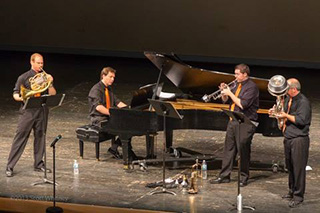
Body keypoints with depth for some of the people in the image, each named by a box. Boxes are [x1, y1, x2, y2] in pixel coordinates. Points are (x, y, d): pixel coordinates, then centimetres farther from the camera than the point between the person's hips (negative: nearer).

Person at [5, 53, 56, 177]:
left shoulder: (45, 77, 12)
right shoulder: (24, 77, 2)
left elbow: (53, 94, 7)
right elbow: (15, 94, 1)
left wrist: (50, 84, -10)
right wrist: (21, 98, -20)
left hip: (42, 111, 4)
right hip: (28, 111, -4)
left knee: (40, 137, 8)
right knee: (20, 137, -4)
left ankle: (39, 164, 20)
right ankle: (10, 166, -3)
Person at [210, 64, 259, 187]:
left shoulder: (251, 87, -12)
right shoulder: (237, 84, 14)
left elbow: (242, 104, -23)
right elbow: (226, 101, 20)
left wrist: (230, 93, -15)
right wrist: (223, 92, 0)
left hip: (246, 123, -8)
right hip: (233, 121, 8)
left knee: (243, 150, -1)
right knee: (229, 148, 8)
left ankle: (244, 178, 9)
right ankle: (224, 176, 13)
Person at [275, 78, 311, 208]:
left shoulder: (303, 102, -15)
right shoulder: (288, 99, 13)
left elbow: (301, 120, -23)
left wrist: (286, 116, -18)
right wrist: (277, 112, 7)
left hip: (299, 139, -9)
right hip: (288, 138, 9)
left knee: (298, 168, -6)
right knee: (290, 167, 17)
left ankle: (298, 197, -3)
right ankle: (292, 191, 30)